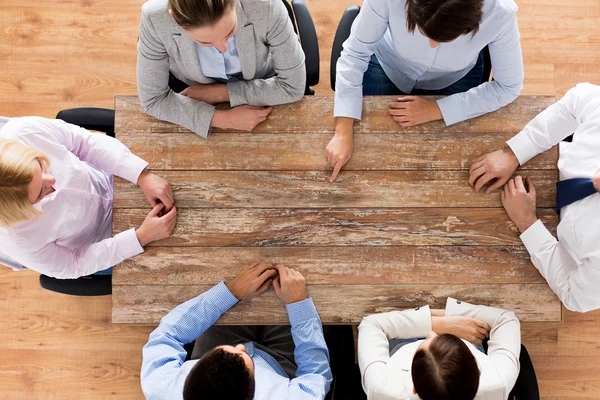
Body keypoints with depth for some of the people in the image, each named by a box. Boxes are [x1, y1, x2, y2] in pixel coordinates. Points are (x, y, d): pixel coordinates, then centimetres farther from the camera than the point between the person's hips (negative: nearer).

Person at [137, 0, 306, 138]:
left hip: (260, 100, 0)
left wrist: (221, 93, -22)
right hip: (192, 99, 1)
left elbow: (293, 85, -20)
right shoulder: (155, 18, -29)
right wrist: (224, 119, -28)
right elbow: (153, 99, -17)